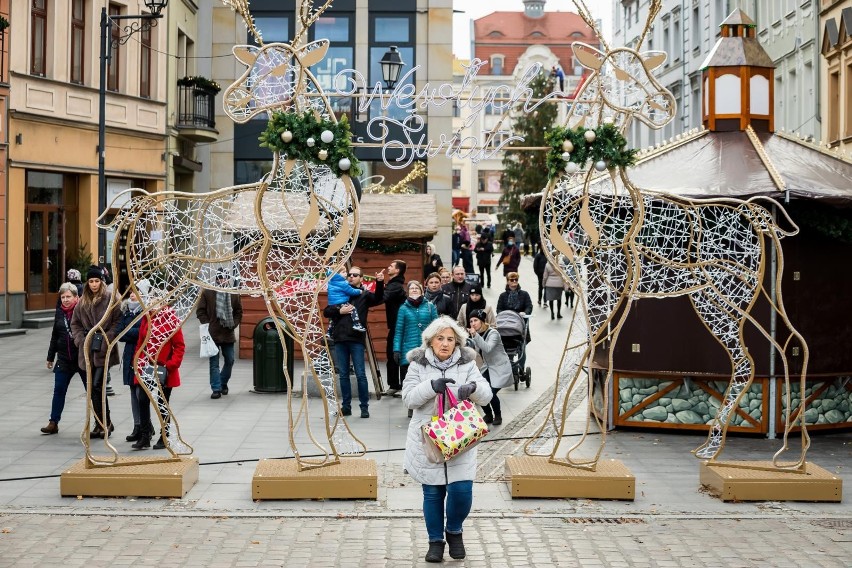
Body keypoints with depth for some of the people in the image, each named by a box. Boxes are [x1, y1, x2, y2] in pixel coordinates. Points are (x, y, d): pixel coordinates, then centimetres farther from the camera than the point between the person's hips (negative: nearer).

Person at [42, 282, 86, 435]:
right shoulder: (59, 312, 9)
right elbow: (55, 336, 17)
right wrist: (50, 357, 20)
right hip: (64, 358, 5)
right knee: (59, 390, 7)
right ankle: (53, 422, 14)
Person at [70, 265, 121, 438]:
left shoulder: (110, 299, -3)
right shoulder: (82, 302, 13)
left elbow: (118, 321, -6)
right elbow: (75, 323, 18)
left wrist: (107, 338, -14)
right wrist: (81, 340, 4)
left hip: (104, 350, -6)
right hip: (88, 349, 6)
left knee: (97, 387, -12)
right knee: (93, 389, 8)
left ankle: (106, 422, 0)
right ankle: (100, 424, 16)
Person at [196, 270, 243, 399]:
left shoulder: (234, 294, 5)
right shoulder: (207, 293, -3)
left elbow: (239, 312, 13)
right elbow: (200, 311, 1)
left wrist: (234, 324, 0)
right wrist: (207, 324, -9)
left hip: (228, 334, 3)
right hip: (212, 334, -3)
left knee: (229, 360, 10)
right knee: (214, 363, -1)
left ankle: (223, 383, 31)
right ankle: (216, 389, 2)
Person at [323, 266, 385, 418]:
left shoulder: (364, 294, 4)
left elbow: (378, 299, -17)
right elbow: (326, 312, 11)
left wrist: (380, 283, -33)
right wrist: (339, 311, -7)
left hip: (356, 339, -4)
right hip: (340, 339, 4)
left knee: (360, 374, -3)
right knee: (343, 374, 8)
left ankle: (364, 407, 4)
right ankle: (346, 406, 16)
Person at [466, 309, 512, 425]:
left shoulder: (493, 333, -19)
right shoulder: (478, 334, 3)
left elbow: (487, 348, -37)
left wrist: (475, 335, -42)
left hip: (500, 369, -6)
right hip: (487, 368, 7)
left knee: (491, 393, -21)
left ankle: (498, 416, 9)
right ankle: (488, 415, 14)